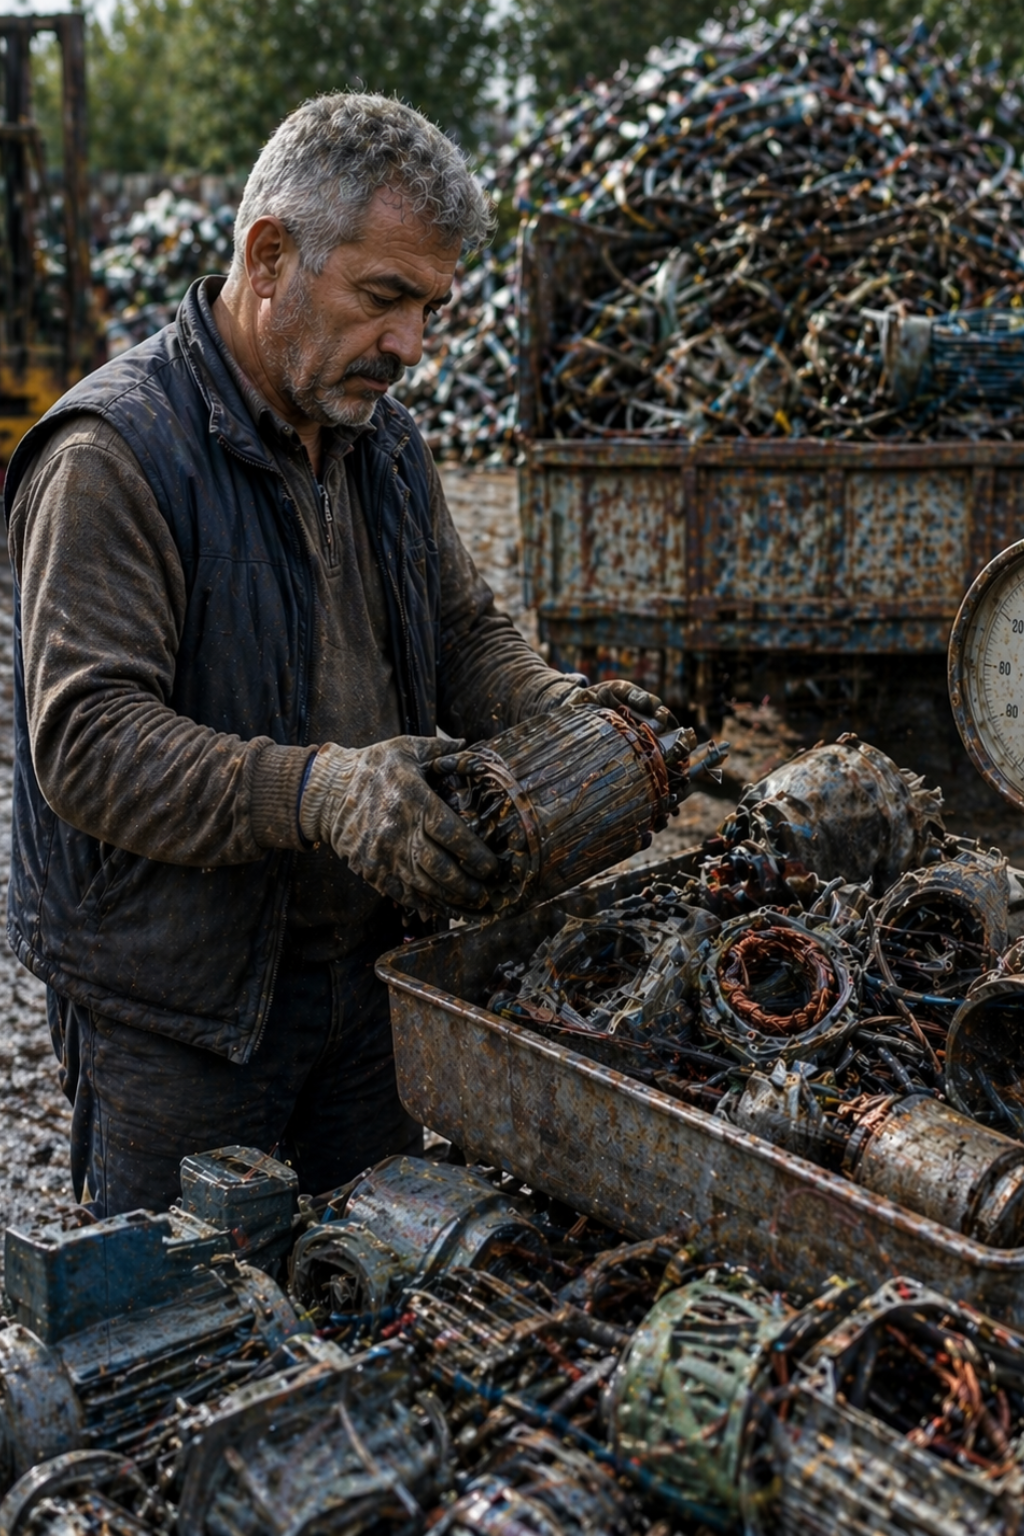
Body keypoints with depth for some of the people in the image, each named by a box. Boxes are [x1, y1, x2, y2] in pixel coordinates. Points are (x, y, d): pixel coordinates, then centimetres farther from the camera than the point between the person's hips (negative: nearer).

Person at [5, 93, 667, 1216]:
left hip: (366, 969, 7)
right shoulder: (114, 451, -17)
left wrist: (558, 711, -5)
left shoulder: (381, 436, 9)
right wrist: (311, 792, -36)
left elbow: (463, 634, 16)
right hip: (177, 1007, -7)